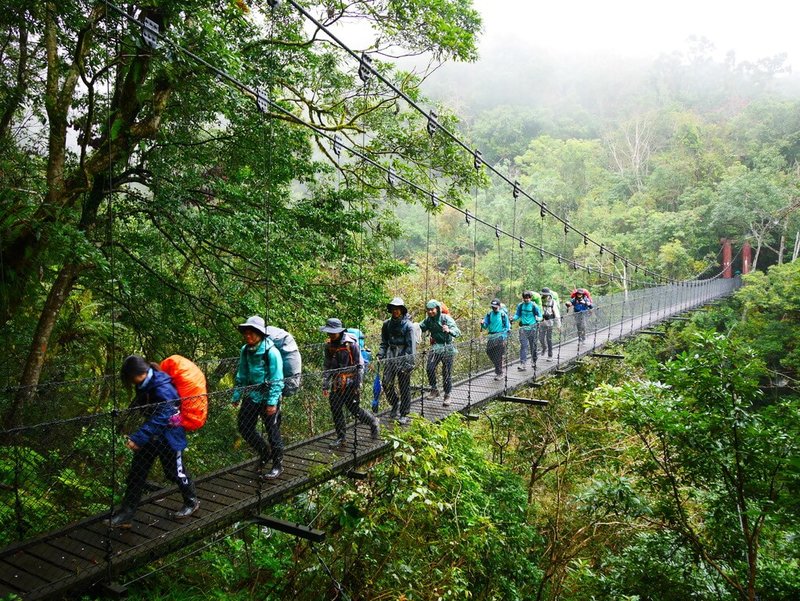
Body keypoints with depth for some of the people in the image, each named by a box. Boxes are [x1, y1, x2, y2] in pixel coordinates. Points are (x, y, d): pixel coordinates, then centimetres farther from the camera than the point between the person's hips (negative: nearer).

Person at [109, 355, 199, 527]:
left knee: (174, 472, 9)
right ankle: (126, 514, 16)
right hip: (152, 434, 8)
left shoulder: (163, 389, -30)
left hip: (169, 436, -8)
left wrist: (137, 438, -38)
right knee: (136, 472, 8)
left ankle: (192, 502, 33)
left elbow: (159, 419, -34)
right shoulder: (146, 384, -5)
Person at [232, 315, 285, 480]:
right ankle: (264, 452, 35)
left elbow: (276, 380, -18)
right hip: (251, 396, 7)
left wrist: (272, 402, -20)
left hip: (268, 398, -7)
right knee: (244, 427, 11)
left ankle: (278, 466, 21)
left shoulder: (271, 352, -20)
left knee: (273, 432, 4)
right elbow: (241, 375, 12)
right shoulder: (245, 350, 1)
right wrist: (237, 396, 11)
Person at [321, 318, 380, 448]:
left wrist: (358, 385, -11)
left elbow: (359, 365, -10)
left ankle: (373, 422, 26)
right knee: (335, 410, 5)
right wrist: (325, 385, 11)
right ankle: (340, 437, 19)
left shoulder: (351, 343, -14)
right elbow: (327, 366, 14)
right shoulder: (329, 345, 4)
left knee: (353, 408, 1)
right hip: (336, 384, 6)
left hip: (350, 383, -5)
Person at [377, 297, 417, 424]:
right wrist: (380, 355, 2)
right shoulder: (387, 324, 9)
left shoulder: (407, 325, -6)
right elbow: (384, 342, 15)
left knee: (404, 387, 2)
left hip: (403, 359, -4)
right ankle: (394, 405, 23)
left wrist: (408, 362, -13)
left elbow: (411, 345, -8)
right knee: (386, 384, -2)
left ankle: (404, 414, 14)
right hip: (390, 358, 4)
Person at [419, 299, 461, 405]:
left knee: (447, 373, 3)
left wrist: (449, 330, -44)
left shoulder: (446, 318, -14)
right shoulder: (428, 320, 1)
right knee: (430, 368, -16)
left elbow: (457, 332, -22)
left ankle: (447, 395, 18)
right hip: (435, 347, 4)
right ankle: (434, 390, 2)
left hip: (447, 348, -4)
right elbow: (420, 328, 13)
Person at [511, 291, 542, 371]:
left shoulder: (534, 306, -4)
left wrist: (538, 319, -23)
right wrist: (513, 318, -10)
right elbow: (517, 315, 10)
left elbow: (540, 316, -1)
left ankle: (534, 361, 31)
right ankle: (522, 364, -8)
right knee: (523, 346, -5)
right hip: (523, 328, 1)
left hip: (532, 328, -1)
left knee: (533, 345, 11)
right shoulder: (520, 305, 4)